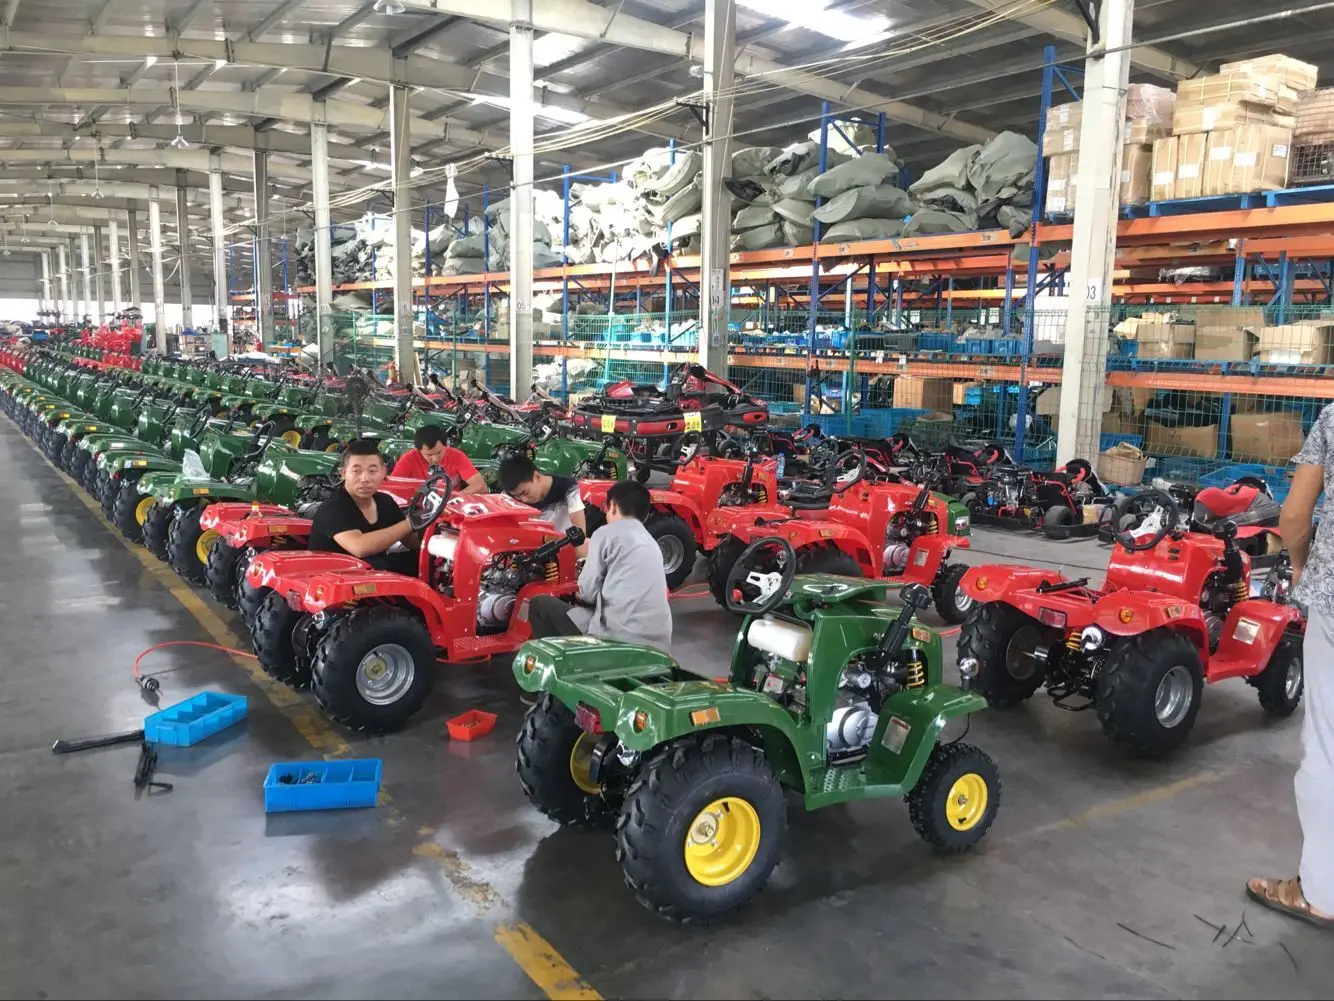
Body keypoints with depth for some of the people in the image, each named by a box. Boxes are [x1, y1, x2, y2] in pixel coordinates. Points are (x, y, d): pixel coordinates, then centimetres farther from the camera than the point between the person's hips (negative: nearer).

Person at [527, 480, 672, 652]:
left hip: (620, 639, -8)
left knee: (540, 604, 11)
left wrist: (582, 595, 21)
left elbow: (588, 592, -1)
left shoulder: (608, 532, 0)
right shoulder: (651, 543, 21)